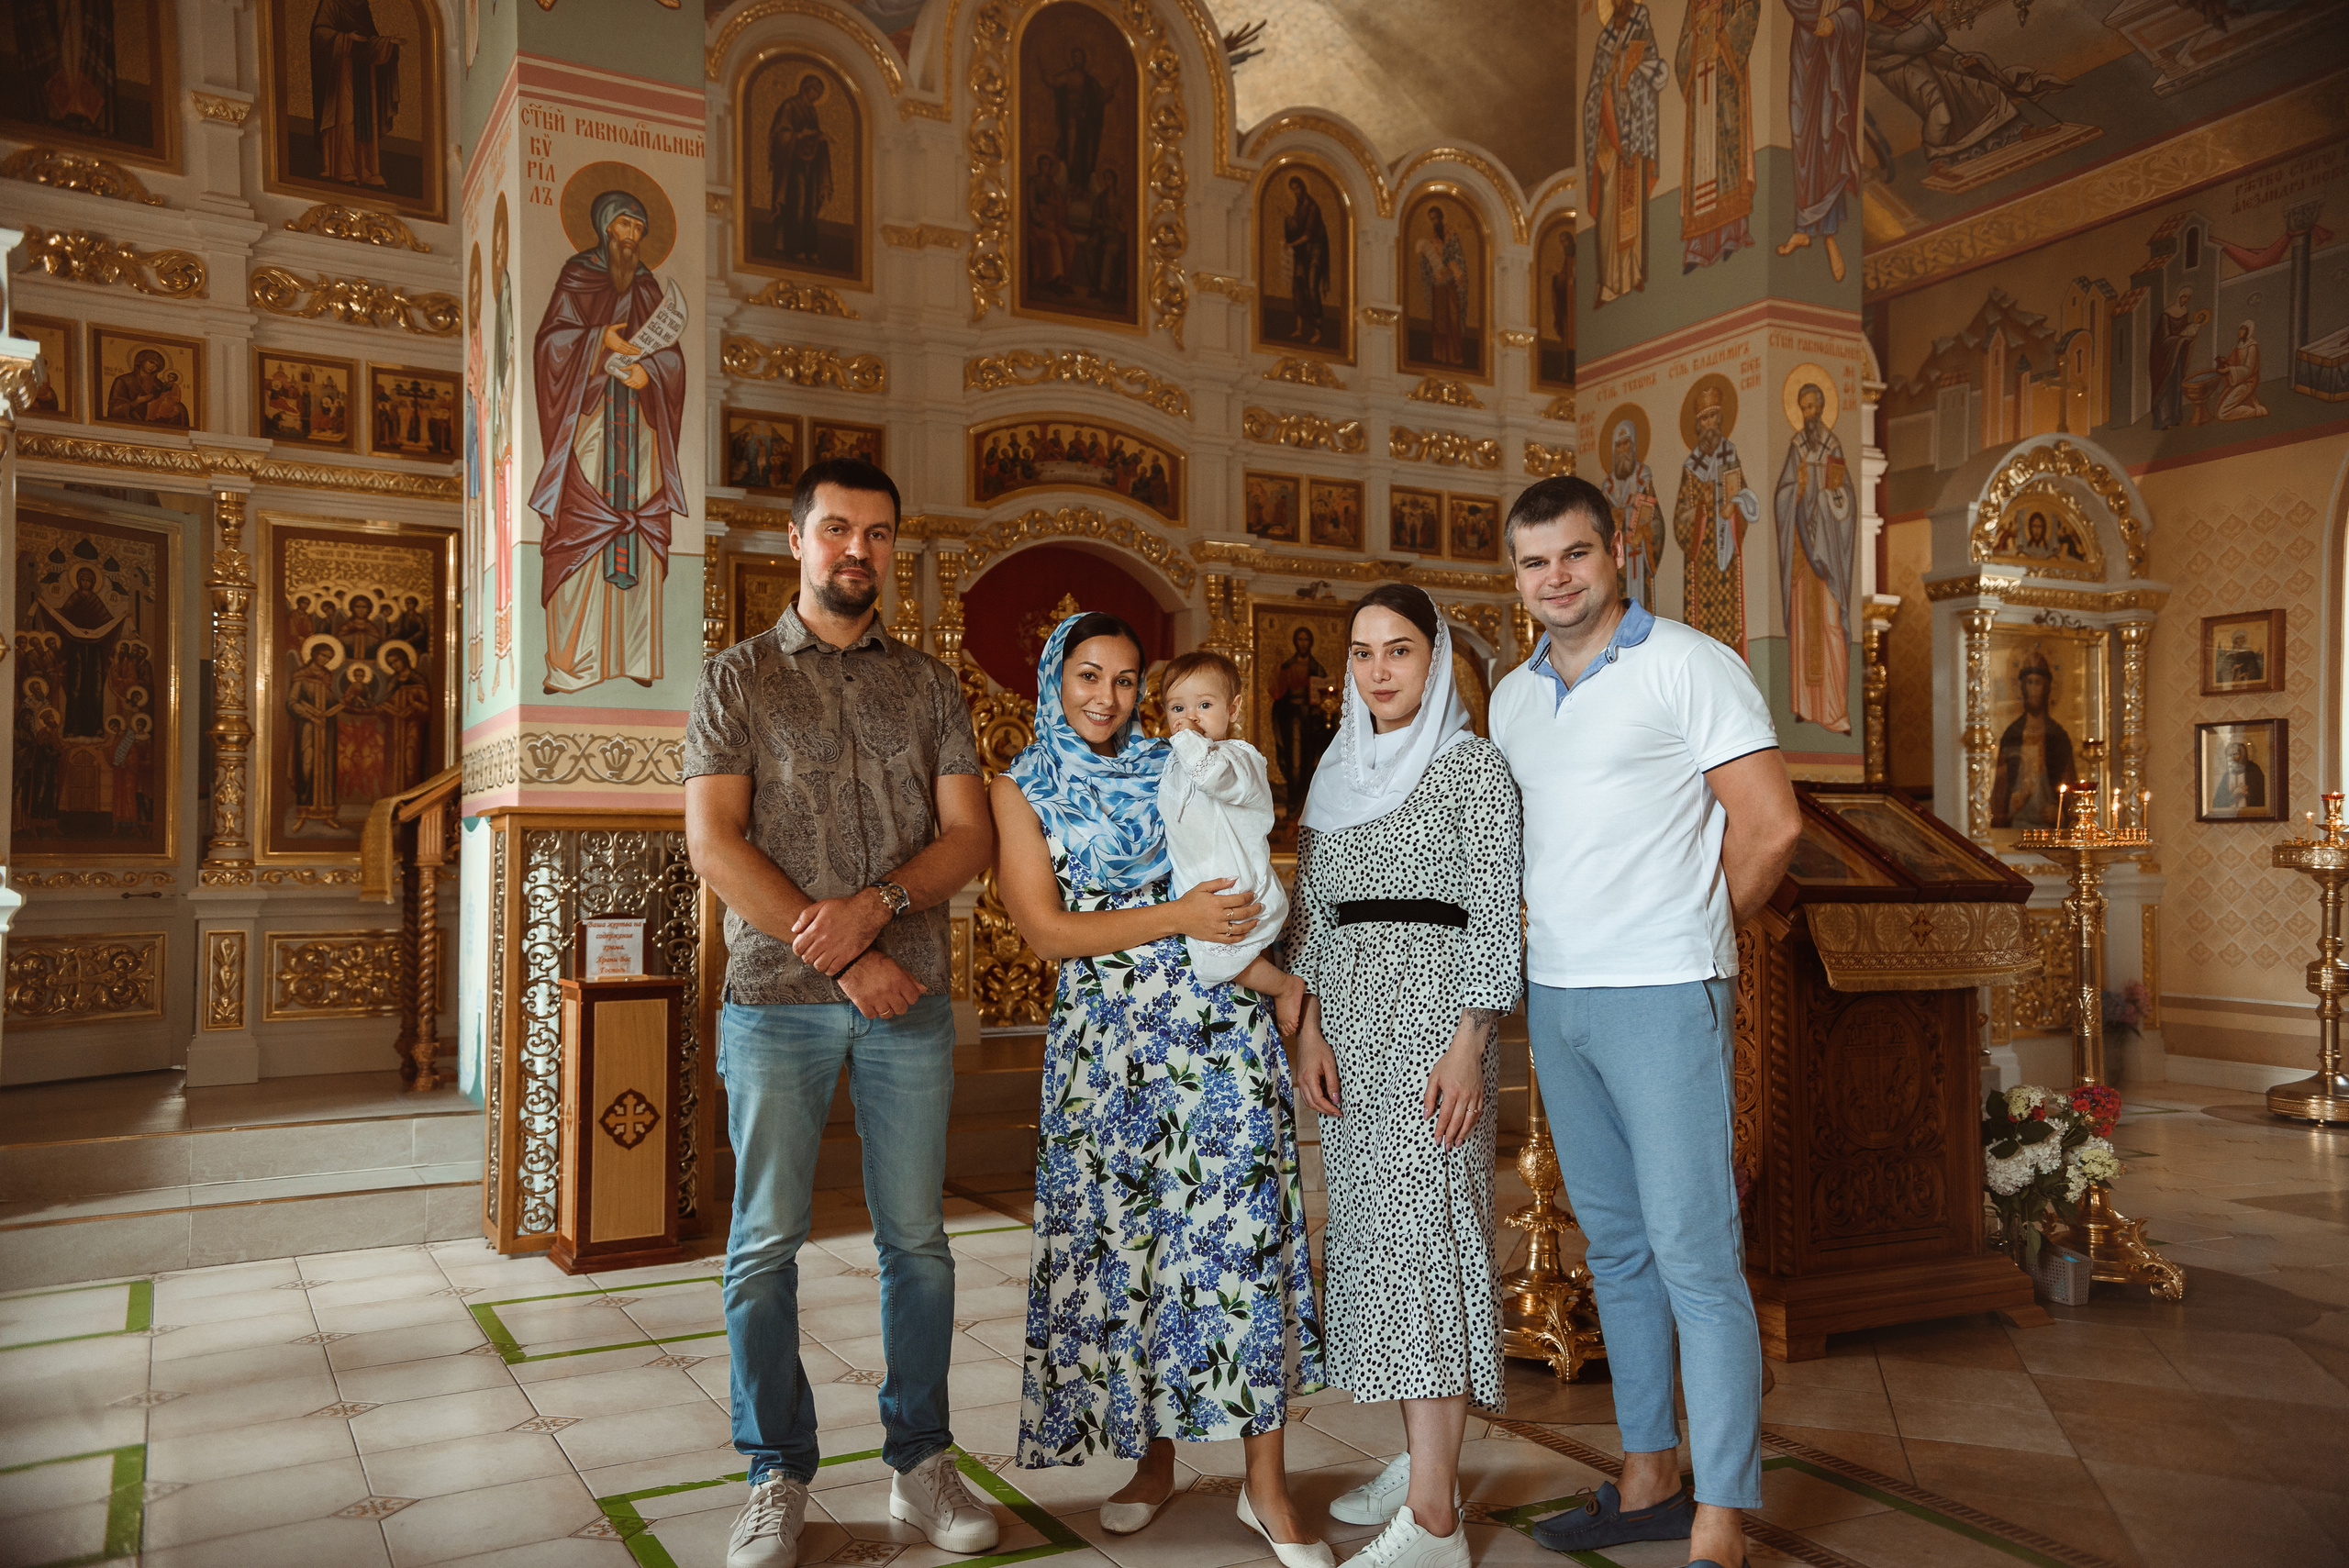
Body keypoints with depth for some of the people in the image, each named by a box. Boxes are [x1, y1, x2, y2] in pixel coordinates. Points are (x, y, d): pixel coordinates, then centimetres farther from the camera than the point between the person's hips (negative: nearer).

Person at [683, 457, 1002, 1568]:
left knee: (916, 1237, 7)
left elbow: (969, 836, 5)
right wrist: (837, 955, -12)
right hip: (776, 1000, -2)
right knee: (766, 1244, 3)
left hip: (909, 999, 2)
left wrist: (879, 902, -15)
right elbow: (713, 844, -5)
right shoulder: (737, 678, 5)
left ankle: (921, 1465, 20)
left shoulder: (929, 684, 12)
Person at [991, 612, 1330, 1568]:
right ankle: (1152, 1458, 24)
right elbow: (1046, 931, -5)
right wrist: (1179, 917, -13)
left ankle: (1266, 1486, 5)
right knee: (1119, 1240, 4)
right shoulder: (1022, 791, 6)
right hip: (1104, 1041, -1)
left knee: (1239, 1231, -4)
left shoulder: (1176, 774, 13)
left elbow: (1241, 893, 20)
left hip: (1219, 1028, 1)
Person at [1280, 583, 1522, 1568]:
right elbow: (1311, 908, 14)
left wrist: (1468, 1044, -16)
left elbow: (1495, 915, -8)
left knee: (1423, 1228, -10)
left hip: (1434, 1009, -6)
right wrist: (1309, 1027, 3)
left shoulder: (1474, 766, -3)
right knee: (1371, 1228, 9)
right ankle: (1418, 1458, 23)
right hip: (1349, 1019, 7)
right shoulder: (1336, 773, 15)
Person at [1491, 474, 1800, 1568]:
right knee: (1616, 1246, 14)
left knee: (1695, 1253, -5)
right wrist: (1549, 942, 10)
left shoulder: (1689, 665, -6)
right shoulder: (1511, 697, 14)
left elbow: (1771, 826, -9)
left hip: (1661, 997, -7)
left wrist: (1689, 937, -1)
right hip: (1552, 998, 7)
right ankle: (1648, 1479, 27)